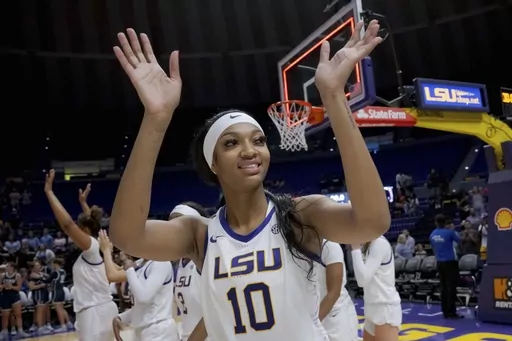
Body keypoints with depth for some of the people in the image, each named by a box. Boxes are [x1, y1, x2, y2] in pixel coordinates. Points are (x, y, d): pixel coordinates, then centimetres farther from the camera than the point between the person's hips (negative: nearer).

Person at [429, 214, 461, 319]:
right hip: (450, 262, -5)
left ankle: (445, 312, 13)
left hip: (440, 263, 5)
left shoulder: (432, 234, 2)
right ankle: (451, 312, -1)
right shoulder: (449, 232, -13)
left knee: (443, 288, 10)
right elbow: (459, 240, 4)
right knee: (451, 287, -1)